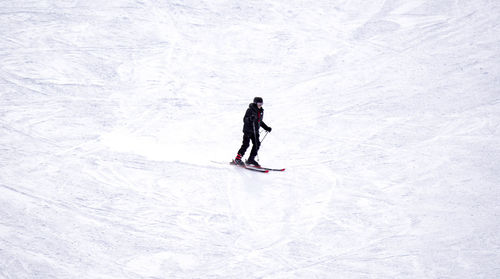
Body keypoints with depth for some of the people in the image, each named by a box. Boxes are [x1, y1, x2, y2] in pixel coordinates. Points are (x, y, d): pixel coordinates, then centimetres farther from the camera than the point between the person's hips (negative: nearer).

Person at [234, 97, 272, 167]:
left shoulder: (261, 111, 12)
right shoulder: (250, 110, -10)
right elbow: (245, 119, -15)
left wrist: (266, 128, 21)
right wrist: (250, 119, -35)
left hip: (255, 131, 7)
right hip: (248, 130, -7)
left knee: (257, 144, -2)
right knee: (246, 144, -12)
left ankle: (251, 159, 6)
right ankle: (238, 159, -6)